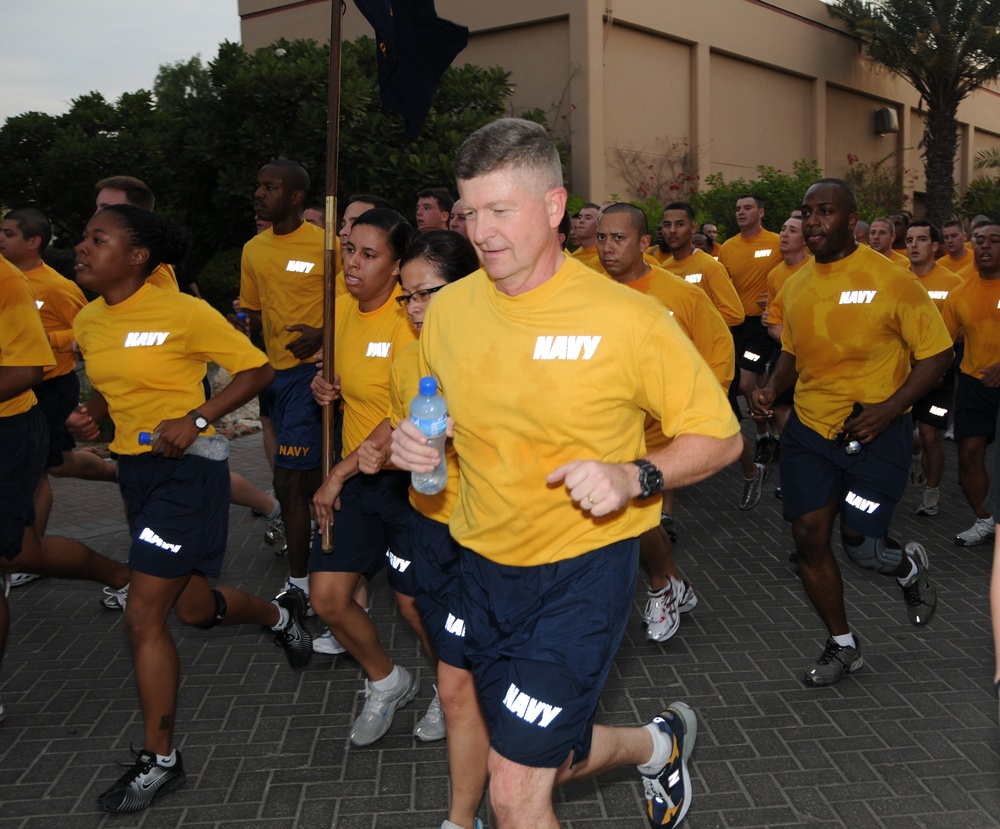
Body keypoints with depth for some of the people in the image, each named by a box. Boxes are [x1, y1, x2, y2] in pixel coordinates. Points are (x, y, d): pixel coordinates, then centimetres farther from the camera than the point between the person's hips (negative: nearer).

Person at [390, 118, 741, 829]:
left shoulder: (627, 319, -16)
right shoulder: (448, 309, -3)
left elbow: (720, 437, -9)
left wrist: (636, 477, -27)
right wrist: (413, 443, -9)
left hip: (583, 565, -5)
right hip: (483, 564, 5)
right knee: (554, 762, 21)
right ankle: (660, 744, 52)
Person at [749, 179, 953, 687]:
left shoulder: (889, 280, -12)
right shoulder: (797, 287, 5)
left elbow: (937, 353, -9)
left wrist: (889, 408, -20)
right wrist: (773, 387, 0)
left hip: (874, 434, -5)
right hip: (809, 430, 5)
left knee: (862, 545, -5)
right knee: (809, 539, 3)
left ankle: (910, 568, 35)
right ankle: (842, 646, 25)